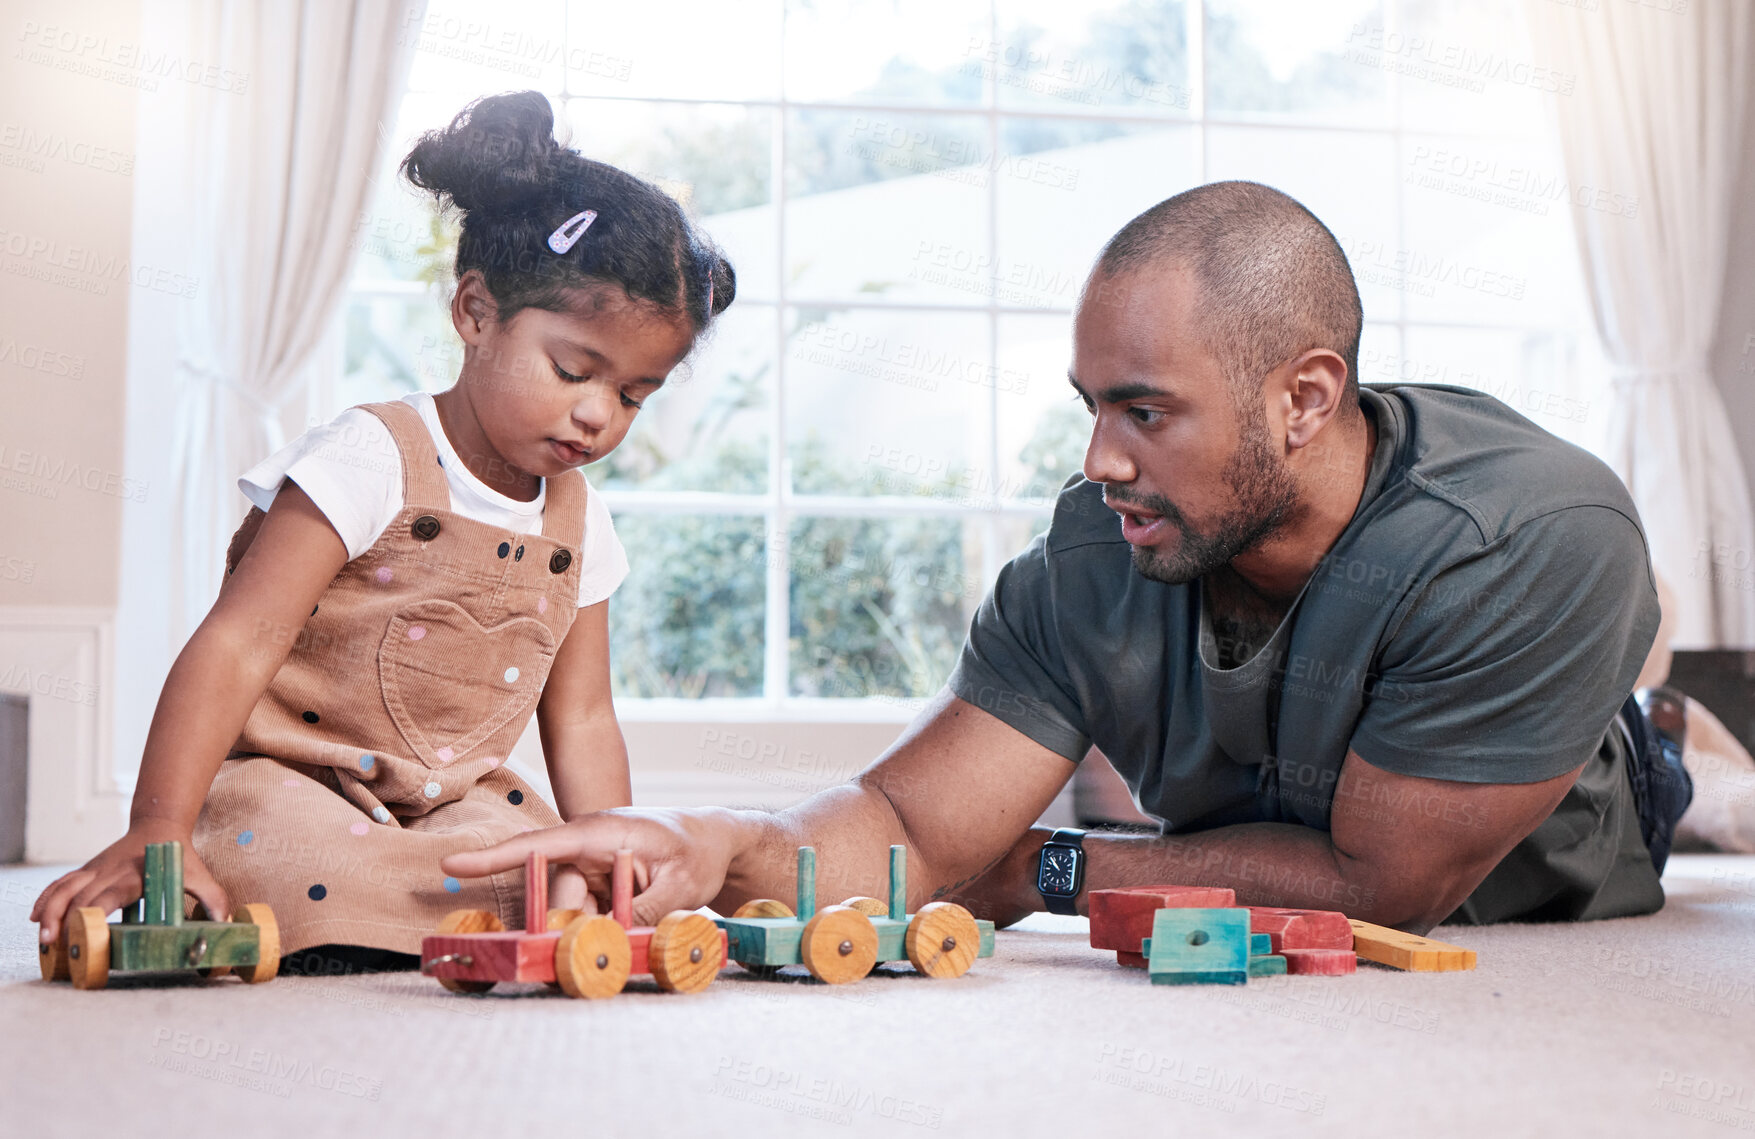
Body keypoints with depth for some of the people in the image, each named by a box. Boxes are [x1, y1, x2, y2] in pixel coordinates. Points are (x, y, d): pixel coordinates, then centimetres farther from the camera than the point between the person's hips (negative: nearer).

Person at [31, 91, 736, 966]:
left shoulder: (576, 521, 6)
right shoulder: (377, 459, -15)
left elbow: (580, 721, 10)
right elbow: (240, 643, -23)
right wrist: (157, 828, -33)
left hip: (450, 801, 6)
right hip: (284, 781, -6)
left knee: (567, 898, -18)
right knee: (337, 880, -36)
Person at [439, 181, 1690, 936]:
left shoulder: (1536, 543, -38)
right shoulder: (1094, 561, -27)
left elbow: (1371, 883, -31)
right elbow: (911, 827, -24)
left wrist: (1049, 873, -25)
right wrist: (722, 851, -45)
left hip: (1558, 918, -2)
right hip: (1257, 953, 3)